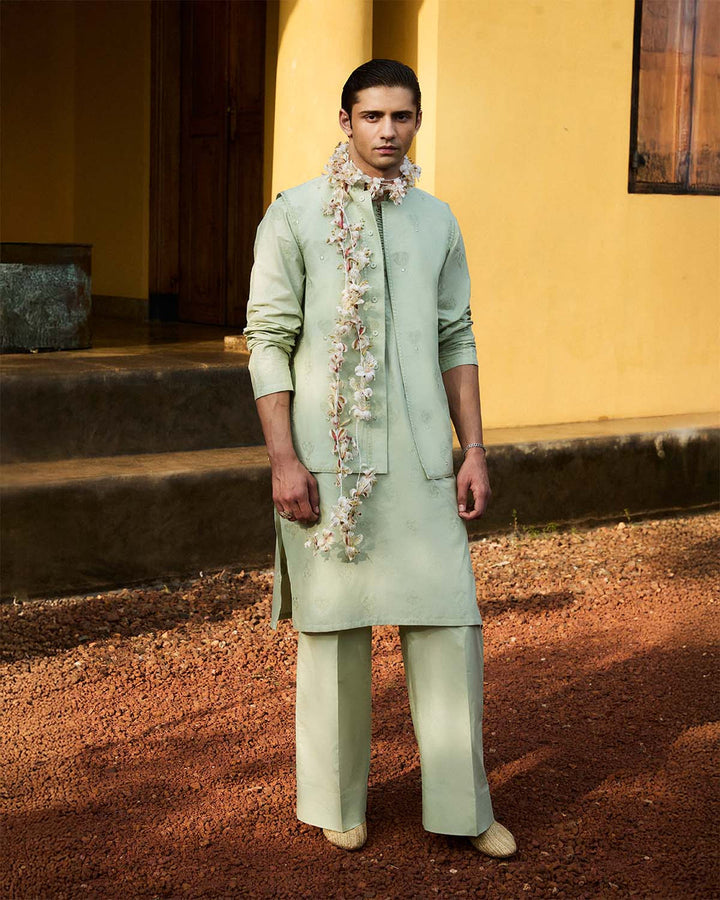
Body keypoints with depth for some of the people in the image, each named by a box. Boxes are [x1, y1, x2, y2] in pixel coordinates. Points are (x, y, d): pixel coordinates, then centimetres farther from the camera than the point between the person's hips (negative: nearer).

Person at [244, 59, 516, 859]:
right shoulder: (295, 214, -2)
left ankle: (462, 804, 15)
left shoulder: (437, 220, 10)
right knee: (334, 626, 6)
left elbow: (456, 340, 12)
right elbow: (268, 340, -5)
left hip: (420, 457, 3)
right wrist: (283, 459, -11)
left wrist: (474, 451, 6)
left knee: (449, 623, 2)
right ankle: (337, 800, 22)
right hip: (328, 459, -3)